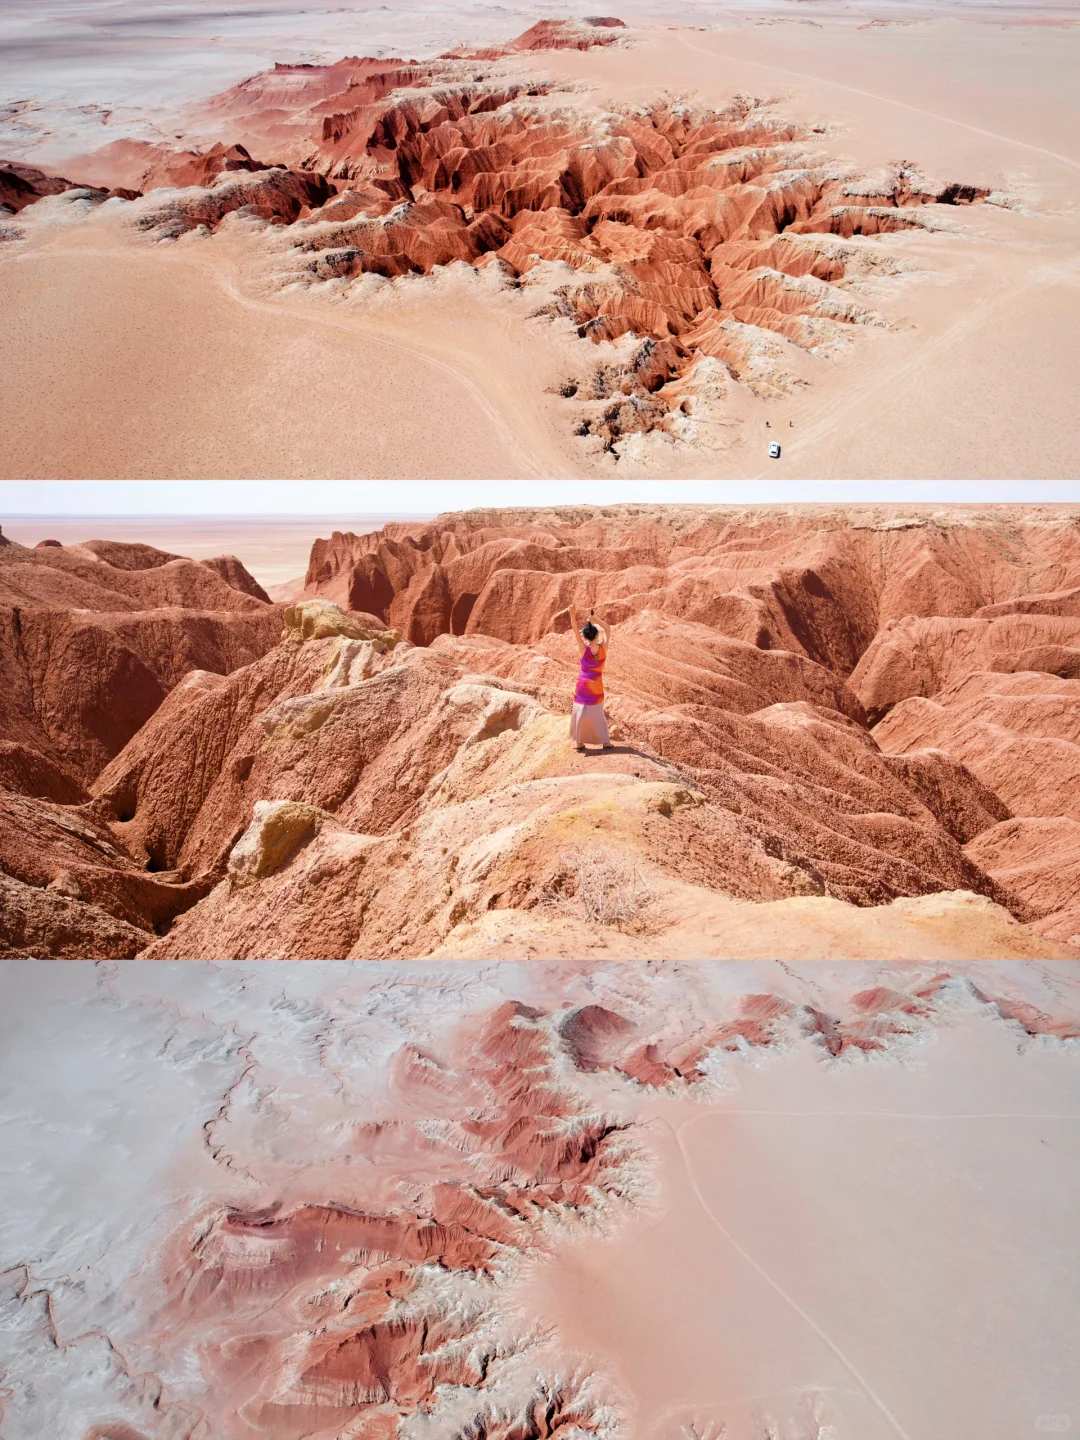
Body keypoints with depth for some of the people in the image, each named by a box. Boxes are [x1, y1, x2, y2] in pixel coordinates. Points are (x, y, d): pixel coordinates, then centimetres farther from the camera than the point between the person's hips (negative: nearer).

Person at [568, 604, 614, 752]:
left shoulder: (584, 650, -16)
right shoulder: (603, 648, -11)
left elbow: (576, 631, -20)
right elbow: (608, 629, 0)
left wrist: (573, 615, -28)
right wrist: (594, 620, -10)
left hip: (583, 685, -2)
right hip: (597, 686, 2)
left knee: (580, 712, 7)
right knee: (598, 714, 12)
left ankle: (579, 742, 8)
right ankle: (606, 742, 10)